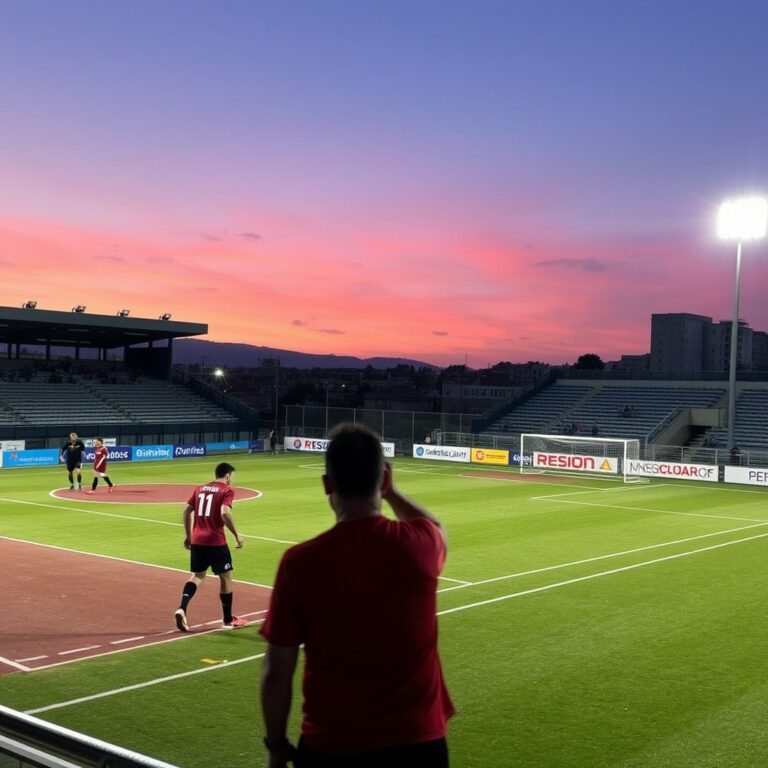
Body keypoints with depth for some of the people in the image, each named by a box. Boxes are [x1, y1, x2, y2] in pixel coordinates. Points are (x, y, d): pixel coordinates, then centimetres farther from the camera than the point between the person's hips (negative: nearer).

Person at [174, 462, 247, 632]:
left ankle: (182, 609, -10)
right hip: (215, 541, -6)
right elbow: (225, 513, -20)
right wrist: (237, 534, -12)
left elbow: (187, 510, 13)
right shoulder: (227, 490, -5)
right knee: (225, 576, 9)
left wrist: (188, 534, 20)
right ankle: (228, 620, 18)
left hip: (196, 540, 6)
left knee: (197, 575, 14)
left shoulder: (200, 488, 14)